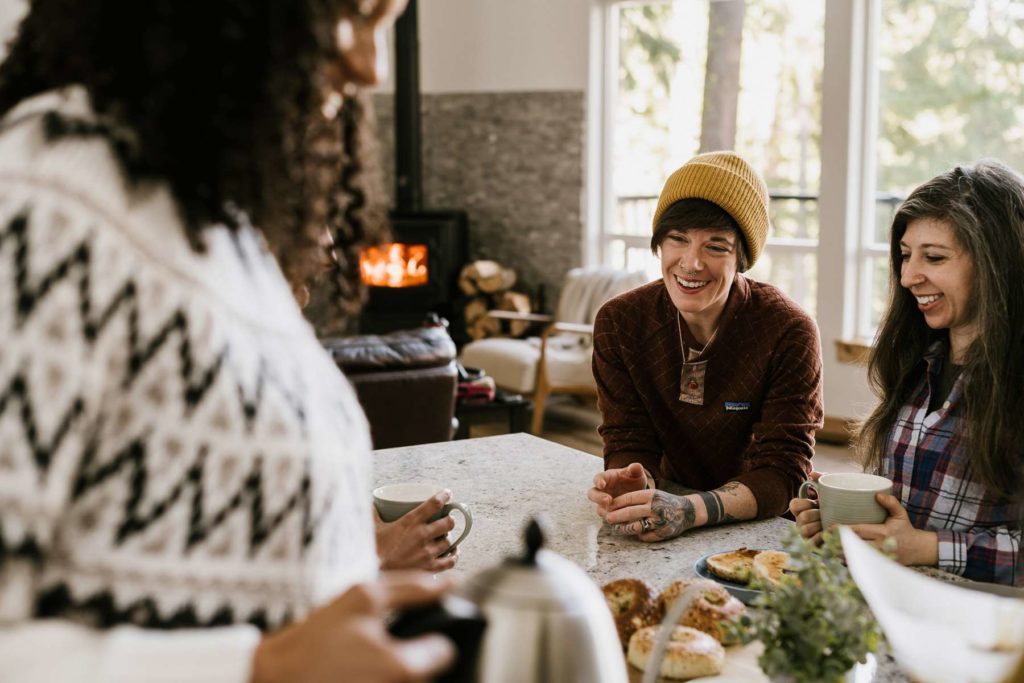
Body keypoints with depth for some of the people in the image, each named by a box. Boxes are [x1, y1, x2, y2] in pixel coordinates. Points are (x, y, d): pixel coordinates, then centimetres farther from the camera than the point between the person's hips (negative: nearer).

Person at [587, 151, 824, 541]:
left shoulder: (788, 333, -14)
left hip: (766, 528, -2)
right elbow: (628, 442, -4)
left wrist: (691, 510, -36)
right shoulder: (619, 323, -5)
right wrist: (633, 487, -28)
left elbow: (782, 472, -18)